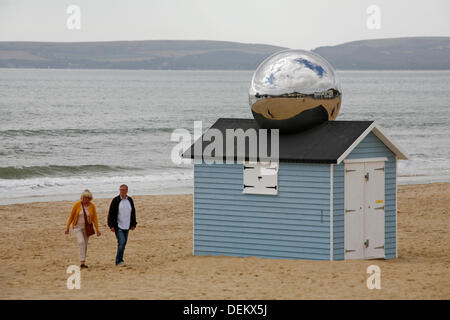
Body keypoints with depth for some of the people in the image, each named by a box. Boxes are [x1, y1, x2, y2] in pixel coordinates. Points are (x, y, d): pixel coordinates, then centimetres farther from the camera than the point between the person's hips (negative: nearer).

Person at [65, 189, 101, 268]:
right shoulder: (77, 204, -11)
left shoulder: (92, 206, -5)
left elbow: (95, 218, -4)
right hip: (77, 227, -3)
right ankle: (82, 262, -26)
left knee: (85, 245, 7)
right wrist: (67, 228, -2)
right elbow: (71, 216, -4)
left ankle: (83, 263, 19)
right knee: (81, 242, -22)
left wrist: (97, 230, -13)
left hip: (86, 228, 3)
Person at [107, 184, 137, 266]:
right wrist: (111, 226, -11)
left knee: (123, 243, 8)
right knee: (121, 242, -17)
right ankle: (119, 261, -11)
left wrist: (133, 224, 13)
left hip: (126, 226, 5)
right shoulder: (115, 200, -7)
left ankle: (119, 260, 17)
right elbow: (111, 214, -6)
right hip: (118, 226, -5)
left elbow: (133, 212, 17)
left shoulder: (130, 200, 7)